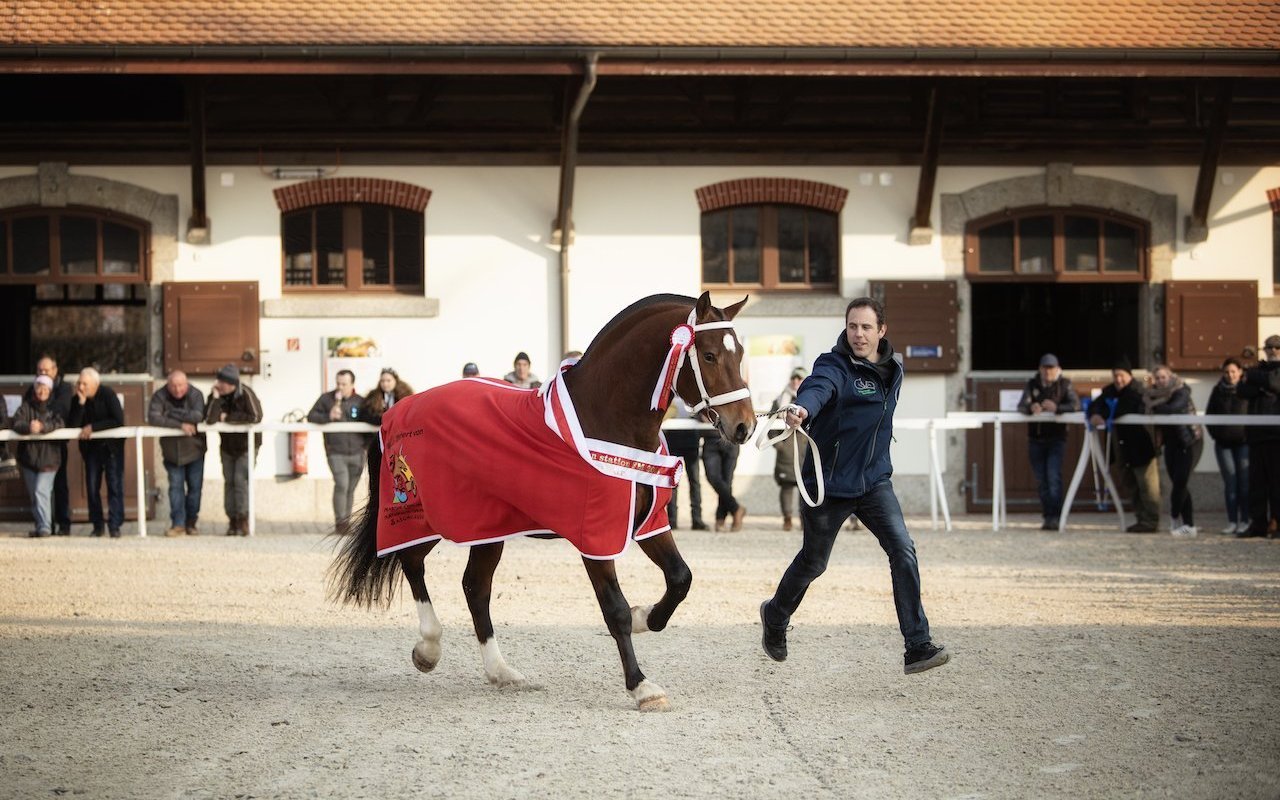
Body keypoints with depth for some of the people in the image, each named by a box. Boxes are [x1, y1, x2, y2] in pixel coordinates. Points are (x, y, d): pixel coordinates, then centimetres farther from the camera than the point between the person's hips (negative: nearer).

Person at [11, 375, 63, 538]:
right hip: (28, 456, 3)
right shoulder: (26, 407, 4)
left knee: (41, 491, -17)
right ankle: (40, 526, 21)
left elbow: (59, 423, -16)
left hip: (48, 457, -3)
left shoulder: (55, 407, 2)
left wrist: (43, 426, -33)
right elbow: (16, 423, -11)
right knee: (33, 494, 10)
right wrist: (28, 427, -33)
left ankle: (45, 527, -19)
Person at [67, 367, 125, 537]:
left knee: (114, 485, -9)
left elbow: (119, 421, -22)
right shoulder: (77, 400, -4)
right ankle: (97, 525, 9)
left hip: (112, 445, -4)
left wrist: (93, 427, -22)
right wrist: (81, 403, -24)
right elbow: (71, 425, -16)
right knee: (92, 486, 2)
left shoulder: (107, 395, -15)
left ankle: (115, 525, -8)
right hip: (90, 446, 4)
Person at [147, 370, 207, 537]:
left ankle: (191, 522, 17)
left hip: (194, 449, 0)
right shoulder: (160, 396, -9)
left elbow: (198, 416, -28)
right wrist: (181, 424, -28)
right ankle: (178, 524, -2)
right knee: (175, 486, -3)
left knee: (195, 486, 5)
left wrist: (173, 414, -23)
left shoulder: (195, 396, -11)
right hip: (171, 450, 0)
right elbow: (152, 418, -24)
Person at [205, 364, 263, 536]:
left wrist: (228, 418, -23)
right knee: (229, 481, 4)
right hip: (227, 446, 5)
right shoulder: (216, 395, -9)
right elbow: (209, 419, -23)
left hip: (246, 445, -5)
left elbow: (256, 417, -30)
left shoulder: (246, 394, -20)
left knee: (241, 479, -15)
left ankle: (243, 519, -10)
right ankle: (232, 519, 8)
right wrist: (215, 397, -28)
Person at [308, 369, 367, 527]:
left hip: (357, 454, 3)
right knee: (341, 484, -19)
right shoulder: (326, 399, 2)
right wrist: (328, 416, -16)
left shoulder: (360, 402, 7)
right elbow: (311, 416, 0)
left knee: (350, 489, 7)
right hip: (336, 453, -3)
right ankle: (339, 521, -14)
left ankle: (347, 523, 16)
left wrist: (366, 442, 9)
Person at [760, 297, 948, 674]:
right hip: (828, 483, -4)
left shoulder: (893, 369, 6)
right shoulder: (834, 366, -15)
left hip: (874, 480, 4)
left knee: (903, 550, -14)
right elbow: (818, 387, -39)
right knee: (813, 562, 13)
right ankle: (775, 615, 44)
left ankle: (917, 647, -15)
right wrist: (802, 409, -61)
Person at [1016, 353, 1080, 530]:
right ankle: (1046, 516, 15)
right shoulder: (1032, 384, 8)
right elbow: (1021, 406, -3)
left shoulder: (1065, 384, 1)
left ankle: (1054, 517, -19)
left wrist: (1057, 408, -30)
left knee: (1054, 476, -16)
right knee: (1041, 480, 7)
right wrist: (1031, 408, -28)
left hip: (1056, 438, -3)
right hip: (1035, 438, 4)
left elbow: (1076, 405, -12)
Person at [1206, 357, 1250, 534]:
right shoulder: (1218, 390, 8)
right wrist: (1215, 432, 4)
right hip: (1224, 443, 3)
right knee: (1229, 482, 1)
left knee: (1244, 481, -4)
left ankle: (1244, 521, 1)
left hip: (1244, 441, -3)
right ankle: (1232, 521, 2)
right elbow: (1209, 414, 16)